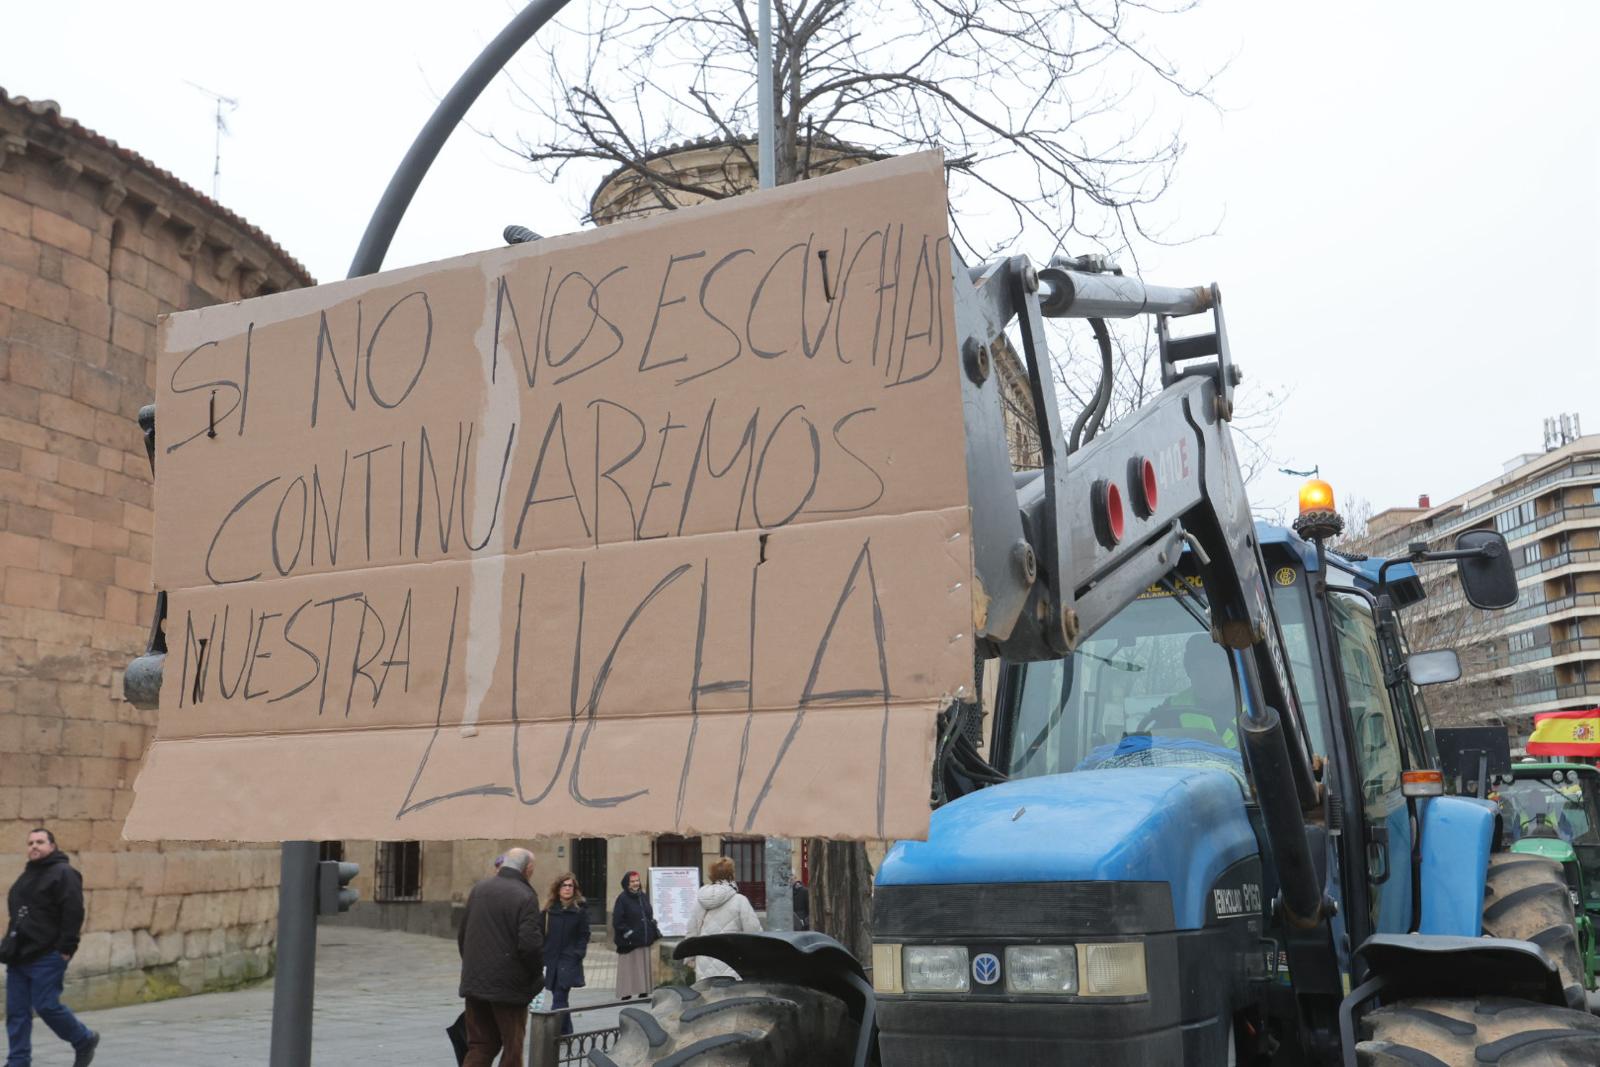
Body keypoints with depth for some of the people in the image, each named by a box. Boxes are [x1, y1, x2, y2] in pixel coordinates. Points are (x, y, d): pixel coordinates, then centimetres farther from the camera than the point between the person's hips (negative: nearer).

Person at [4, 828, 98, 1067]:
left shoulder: (63, 874, -9)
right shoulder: (27, 876, 18)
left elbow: (73, 913, -16)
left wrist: (65, 950, -20)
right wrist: (10, 945, 17)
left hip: (46, 958, -8)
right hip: (18, 957, 8)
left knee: (47, 1006, -7)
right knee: (16, 1011, 6)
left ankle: (85, 1040, 13)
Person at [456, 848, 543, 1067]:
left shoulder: (479, 889, 6)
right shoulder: (526, 897, -15)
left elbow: (462, 934, 13)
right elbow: (530, 943, -21)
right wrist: (535, 973, -3)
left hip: (474, 981, 6)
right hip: (509, 985, -6)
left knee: (480, 1045, 14)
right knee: (512, 1047, 9)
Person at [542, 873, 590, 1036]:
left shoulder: (580, 910, 0)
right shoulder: (550, 909, 6)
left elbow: (584, 935, 1)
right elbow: (543, 933, 7)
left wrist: (578, 954, -10)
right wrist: (542, 955, -1)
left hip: (569, 961, -3)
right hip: (552, 959, 4)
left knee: (559, 998, -11)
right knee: (559, 998, 11)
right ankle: (566, 1031, 24)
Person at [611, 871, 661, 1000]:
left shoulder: (643, 897, 13)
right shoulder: (622, 898, -8)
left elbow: (650, 917, 22)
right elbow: (617, 921, -12)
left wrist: (655, 931, 11)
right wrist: (628, 933, -18)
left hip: (644, 941, 6)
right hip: (628, 943, -6)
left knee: (644, 968, 10)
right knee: (628, 969, -3)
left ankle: (643, 992, 18)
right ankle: (626, 995, 2)